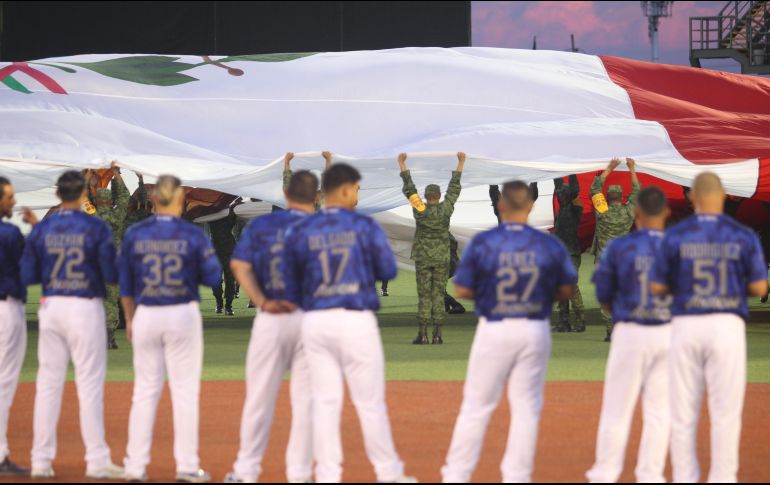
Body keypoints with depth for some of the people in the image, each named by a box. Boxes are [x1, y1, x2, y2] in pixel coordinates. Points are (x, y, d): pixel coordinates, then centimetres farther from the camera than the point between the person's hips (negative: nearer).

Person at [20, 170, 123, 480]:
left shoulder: (41, 229, 1)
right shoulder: (96, 228, -8)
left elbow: (27, 276, 3)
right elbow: (112, 276, -9)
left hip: (50, 307, 3)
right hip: (86, 308, -3)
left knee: (48, 383, 8)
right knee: (90, 384, 0)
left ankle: (41, 460, 8)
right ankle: (97, 460, 0)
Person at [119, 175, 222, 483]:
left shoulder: (135, 234, 0)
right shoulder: (192, 235, -7)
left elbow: (125, 284, 5)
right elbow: (212, 277, -5)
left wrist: (129, 319, 16)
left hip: (146, 316, 2)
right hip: (183, 315, -2)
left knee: (145, 391, 9)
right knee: (185, 391, 3)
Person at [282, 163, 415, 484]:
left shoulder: (300, 232, 2)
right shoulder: (364, 227, -5)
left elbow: (292, 288, 6)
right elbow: (388, 270, 0)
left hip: (315, 322, 3)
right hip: (357, 321, -3)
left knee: (325, 401, 7)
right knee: (370, 401, 5)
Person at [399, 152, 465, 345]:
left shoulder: (420, 210, -10)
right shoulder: (445, 209, -7)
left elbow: (409, 188, -3)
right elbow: (454, 188, 3)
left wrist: (402, 164, 5)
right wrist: (460, 164, 13)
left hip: (422, 258, -1)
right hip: (441, 258, 1)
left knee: (424, 295, 0)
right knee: (439, 294, 2)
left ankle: (423, 334, -6)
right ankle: (437, 334, -2)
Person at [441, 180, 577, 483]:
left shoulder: (483, 243, -8)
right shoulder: (549, 245, -3)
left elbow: (462, 290, -5)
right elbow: (566, 290, 2)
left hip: (493, 330, -1)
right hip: (535, 331, 1)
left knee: (476, 406, 7)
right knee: (526, 407, 8)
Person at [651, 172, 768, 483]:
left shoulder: (676, 236, -1)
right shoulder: (743, 236, -1)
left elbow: (657, 287, 1)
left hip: (686, 328, 1)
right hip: (727, 326, -1)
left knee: (683, 413, 6)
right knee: (726, 412, 2)